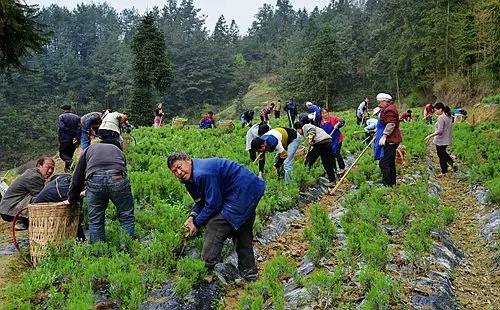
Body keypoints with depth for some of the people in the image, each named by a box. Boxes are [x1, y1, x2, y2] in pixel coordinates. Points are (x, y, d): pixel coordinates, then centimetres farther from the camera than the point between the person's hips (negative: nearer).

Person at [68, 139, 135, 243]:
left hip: (94, 179, 0)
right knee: (126, 217, 13)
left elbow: (77, 176, 30)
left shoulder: (89, 150, 35)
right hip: (117, 178, 0)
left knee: (95, 221, 15)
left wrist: (72, 198, 39)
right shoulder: (118, 150, 38)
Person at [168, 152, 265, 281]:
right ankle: (249, 273, 35)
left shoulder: (202, 174, -27)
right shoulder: (190, 176, 7)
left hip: (241, 194, -11)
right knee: (243, 234, 21)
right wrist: (193, 216, -3)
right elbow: (201, 200, 15)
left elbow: (213, 204, -22)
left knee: (215, 228, -11)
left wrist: (197, 224, -11)